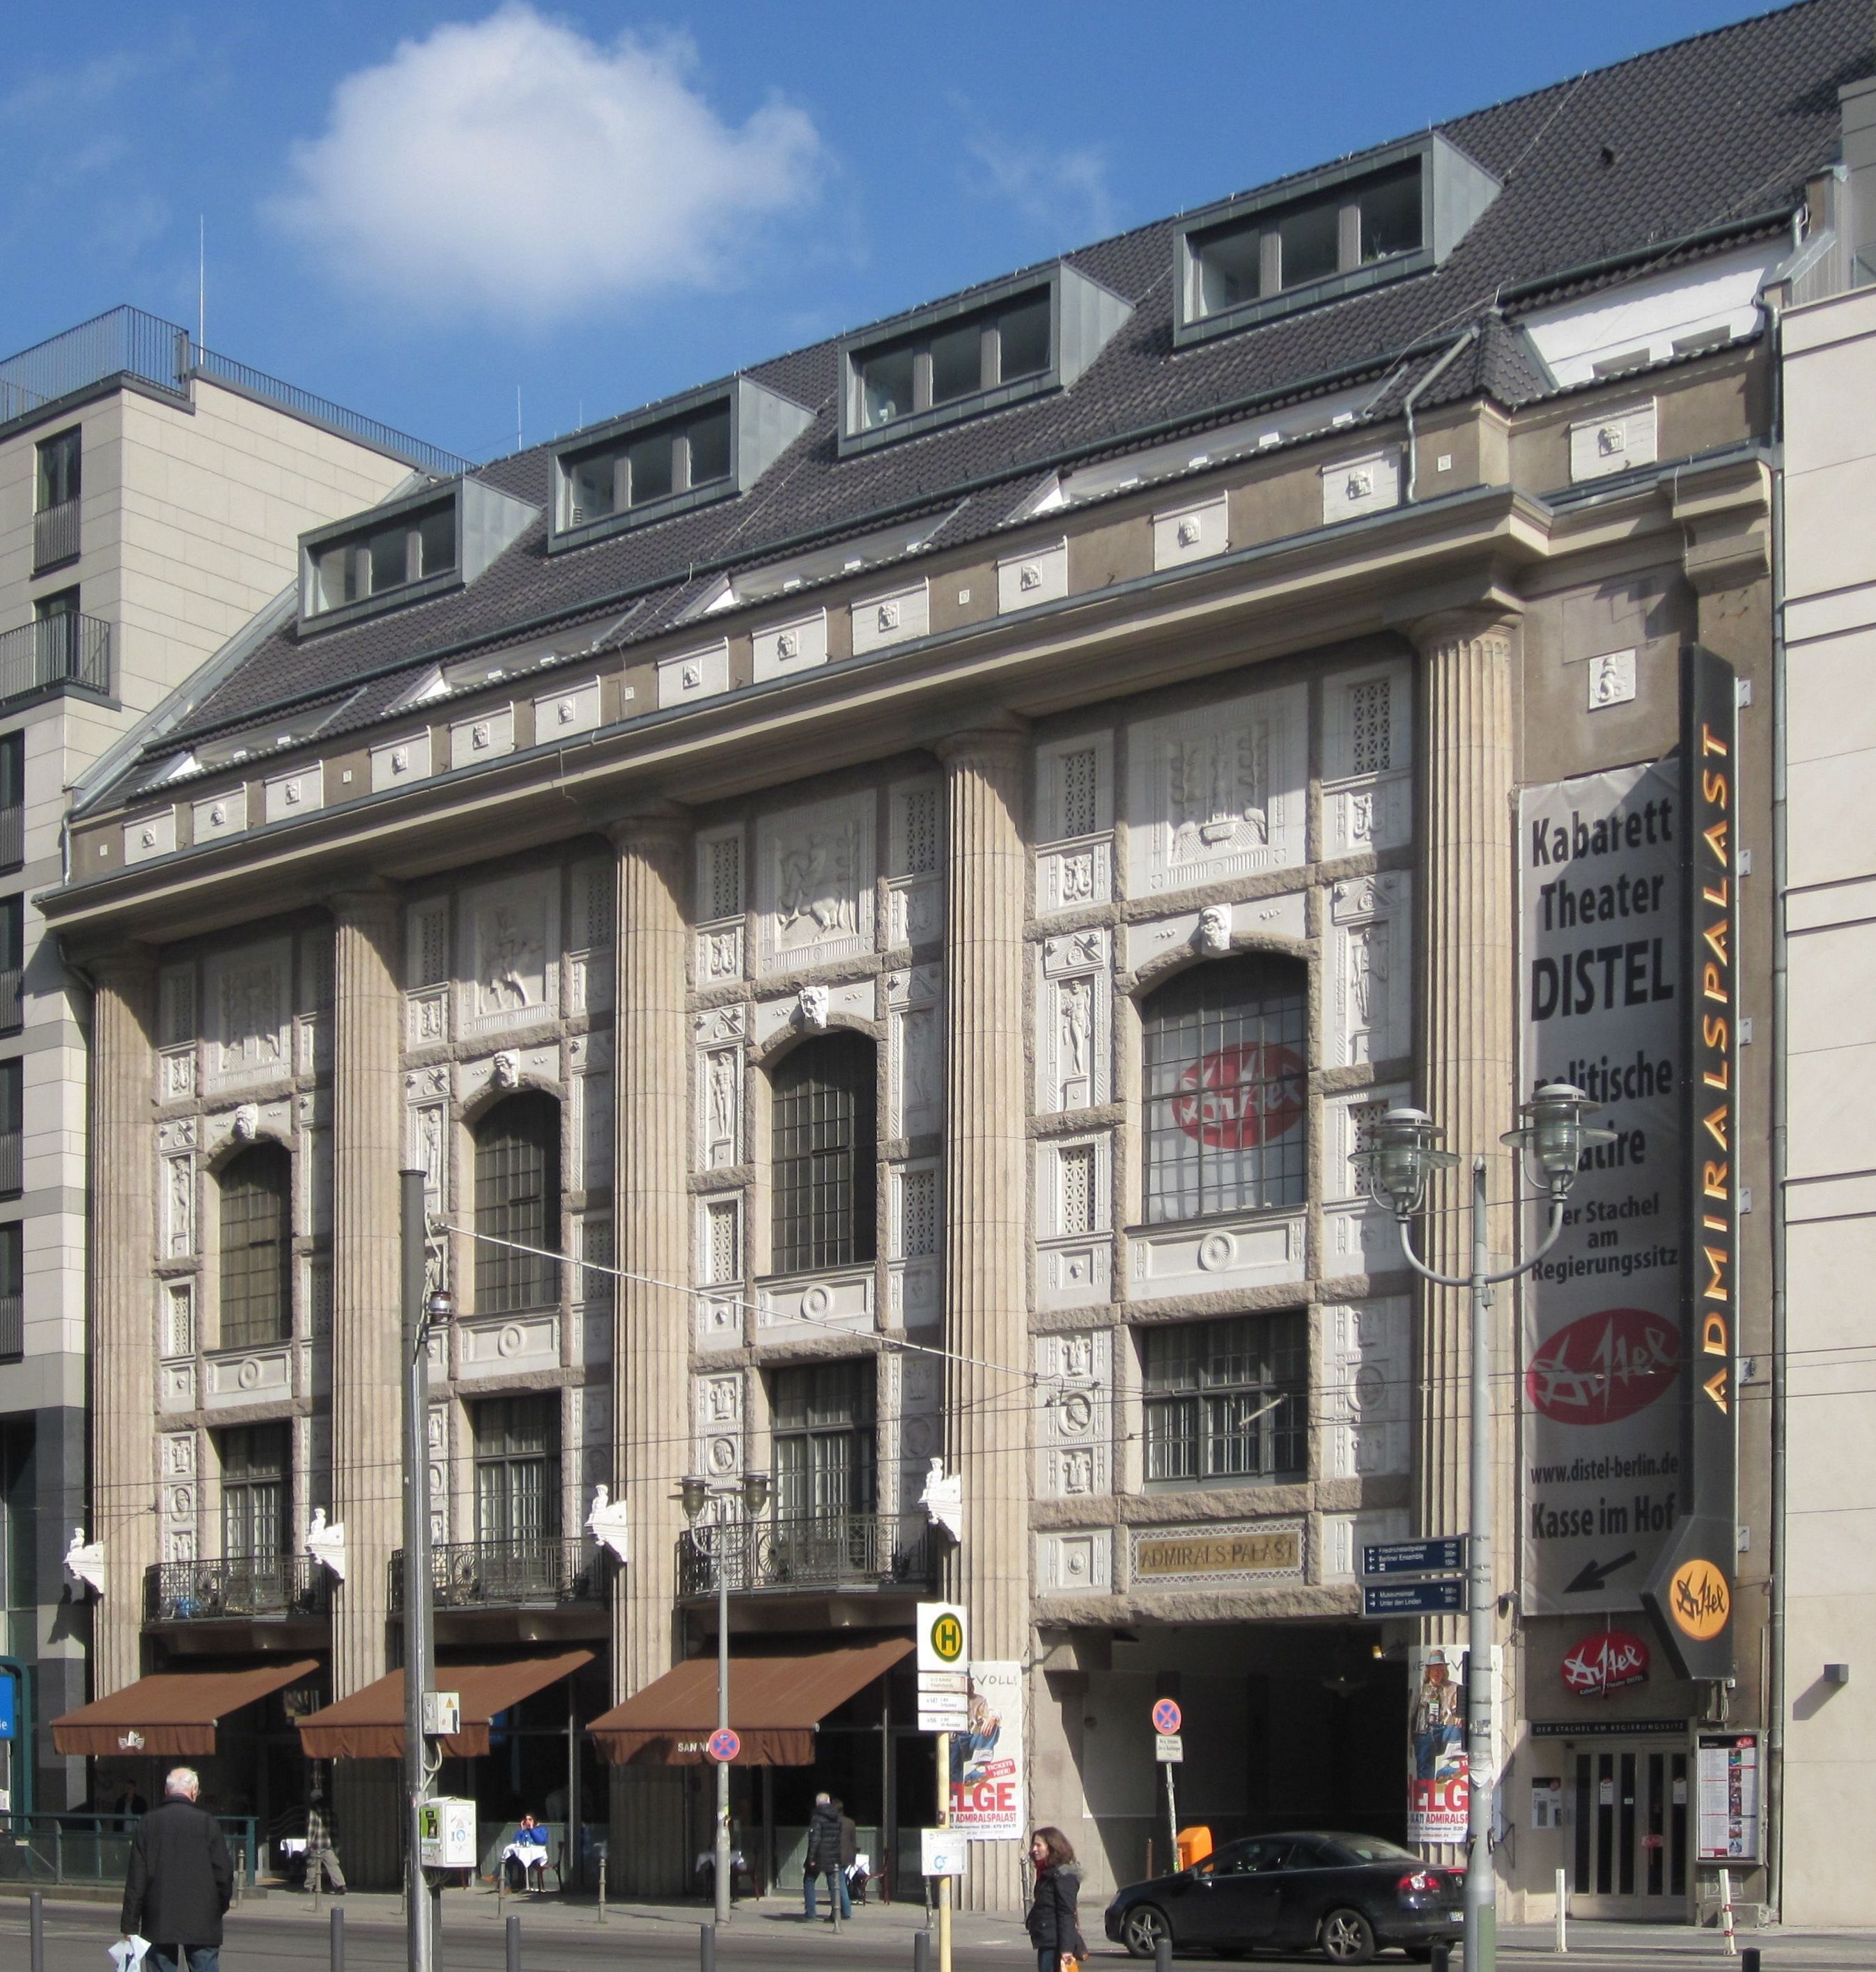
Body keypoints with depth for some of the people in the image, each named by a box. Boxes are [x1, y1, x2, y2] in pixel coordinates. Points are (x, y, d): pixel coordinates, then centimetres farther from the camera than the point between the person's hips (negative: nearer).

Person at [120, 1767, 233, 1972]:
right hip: (202, 1923, -2)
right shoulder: (206, 1822, -5)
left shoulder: (148, 1824, 1)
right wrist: (220, 1905, 14)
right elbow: (224, 1871, -4)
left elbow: (136, 1878, 0)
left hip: (158, 1924, 2)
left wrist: (130, 1925, 4)